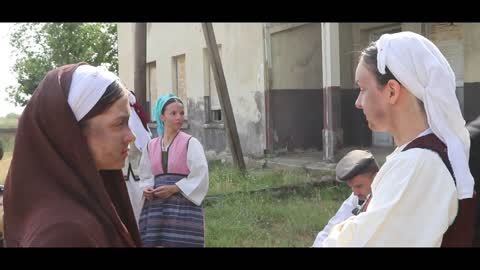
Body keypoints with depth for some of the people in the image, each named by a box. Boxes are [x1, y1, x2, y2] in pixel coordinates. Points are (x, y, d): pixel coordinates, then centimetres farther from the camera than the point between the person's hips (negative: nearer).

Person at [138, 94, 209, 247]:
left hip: (184, 206, -4)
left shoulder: (190, 143, -3)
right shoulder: (151, 146, 10)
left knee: (182, 243, -7)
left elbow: (200, 176, -9)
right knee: (156, 243, 2)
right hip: (156, 208, 4)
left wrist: (174, 189, -15)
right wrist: (147, 189, -4)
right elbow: (145, 176, 17)